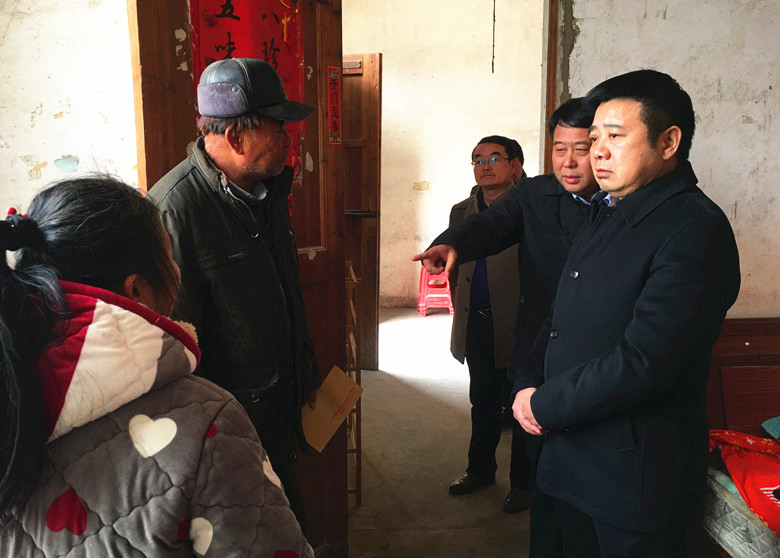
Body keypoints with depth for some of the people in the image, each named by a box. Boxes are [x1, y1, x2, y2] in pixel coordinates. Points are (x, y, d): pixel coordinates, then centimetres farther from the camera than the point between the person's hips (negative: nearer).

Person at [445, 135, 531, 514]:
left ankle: (523, 482, 23)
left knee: (521, 405, 6)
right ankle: (480, 469, 36)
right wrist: (461, 308, 12)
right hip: (476, 323, 6)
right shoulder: (461, 211, 11)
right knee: (483, 401, 19)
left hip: (517, 325, -5)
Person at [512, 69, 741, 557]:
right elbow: (562, 317, 13)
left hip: (637, 474, -8)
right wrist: (528, 385, -3)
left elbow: (642, 361, -26)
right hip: (571, 454, 8)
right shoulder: (607, 216, 11)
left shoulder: (696, 230, -18)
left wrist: (545, 406, -16)